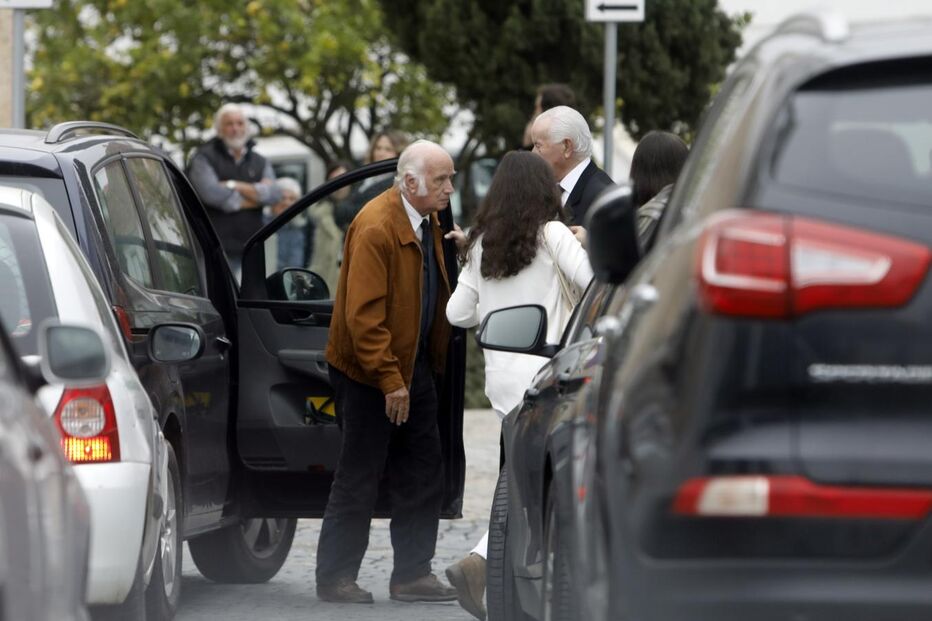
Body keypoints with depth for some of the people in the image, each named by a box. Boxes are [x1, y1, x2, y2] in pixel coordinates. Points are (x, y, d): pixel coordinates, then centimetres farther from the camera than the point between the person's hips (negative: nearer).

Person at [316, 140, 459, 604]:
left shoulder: (426, 222, 7)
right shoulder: (376, 227, -21)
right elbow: (363, 315, -23)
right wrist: (389, 380, -23)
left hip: (413, 366, 9)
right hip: (369, 374, -9)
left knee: (423, 474, 9)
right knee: (359, 479, -1)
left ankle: (412, 574, 16)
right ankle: (335, 578, 9)